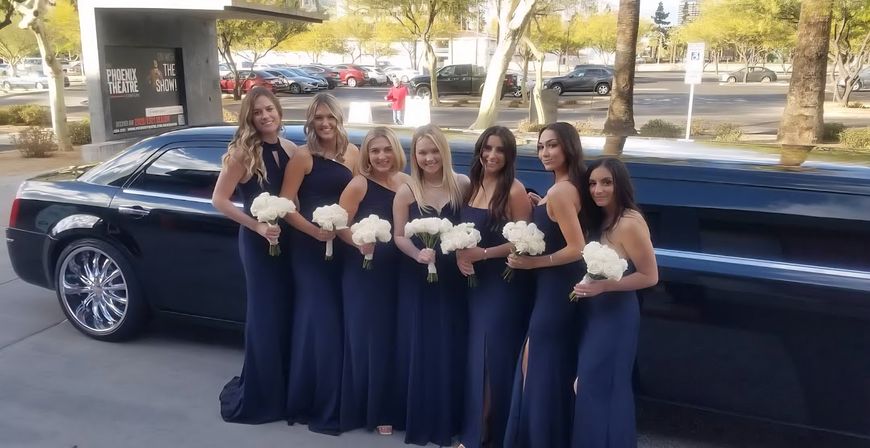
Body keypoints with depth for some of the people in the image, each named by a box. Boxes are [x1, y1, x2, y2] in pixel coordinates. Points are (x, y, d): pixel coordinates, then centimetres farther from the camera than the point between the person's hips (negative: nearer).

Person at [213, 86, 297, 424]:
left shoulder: (291, 150, 2)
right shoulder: (242, 153, -12)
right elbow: (219, 200, -12)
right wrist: (257, 226, -17)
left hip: (288, 238, 5)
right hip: (258, 241, -5)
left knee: (288, 311, 11)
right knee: (265, 314, 2)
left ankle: (283, 390, 26)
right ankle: (258, 396, 18)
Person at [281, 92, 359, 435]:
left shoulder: (352, 152, 7)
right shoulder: (303, 156, -8)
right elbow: (285, 205, -12)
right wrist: (315, 231, -21)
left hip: (343, 245, 5)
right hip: (310, 247, -5)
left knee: (342, 320, 9)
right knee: (317, 319, -2)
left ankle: (336, 401, 24)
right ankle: (312, 404, 11)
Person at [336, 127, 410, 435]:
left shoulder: (407, 183, 6)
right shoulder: (359, 184, -7)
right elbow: (340, 225, -12)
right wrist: (360, 242, -29)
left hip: (397, 272, 4)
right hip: (362, 272, -4)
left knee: (391, 339, 8)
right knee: (365, 338, 2)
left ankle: (384, 410, 21)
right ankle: (363, 409, 17)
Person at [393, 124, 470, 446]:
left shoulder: (462, 185, -1)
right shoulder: (406, 192, -3)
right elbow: (399, 236, -4)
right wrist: (418, 254, -20)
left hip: (452, 279, 1)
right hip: (417, 280, 0)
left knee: (450, 348, 6)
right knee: (419, 349, 6)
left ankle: (447, 421, 23)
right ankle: (419, 422, 22)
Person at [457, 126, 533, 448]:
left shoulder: (514, 190, -13)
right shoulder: (471, 185, 8)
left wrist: (484, 253, -20)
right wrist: (459, 254, -5)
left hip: (504, 284, -6)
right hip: (475, 282, 7)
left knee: (497, 356, 2)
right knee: (475, 355, 13)